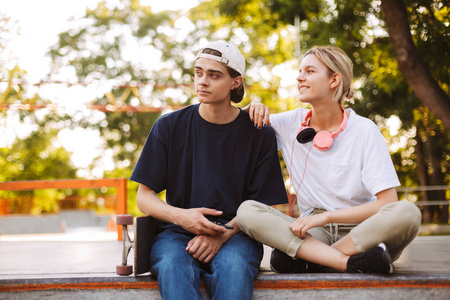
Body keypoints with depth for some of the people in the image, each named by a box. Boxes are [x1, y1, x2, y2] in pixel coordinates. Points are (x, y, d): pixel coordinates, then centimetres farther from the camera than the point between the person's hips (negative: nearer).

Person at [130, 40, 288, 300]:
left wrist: (222, 234, -16)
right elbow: (144, 197, 7)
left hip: (234, 234, 0)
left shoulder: (259, 134, 4)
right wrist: (180, 216, -14)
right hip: (177, 233, 1)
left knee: (234, 268, -36)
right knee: (172, 267, -35)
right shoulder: (169, 126, 6)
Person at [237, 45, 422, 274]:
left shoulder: (364, 130, -4)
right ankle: (351, 262, -32)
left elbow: (388, 203, -11)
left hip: (361, 229, -2)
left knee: (407, 213, -33)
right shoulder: (291, 123, 6)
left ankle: (307, 258, -25)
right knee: (247, 211, -24)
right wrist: (252, 109, -3)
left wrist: (325, 216, -17)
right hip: (314, 233, 2)